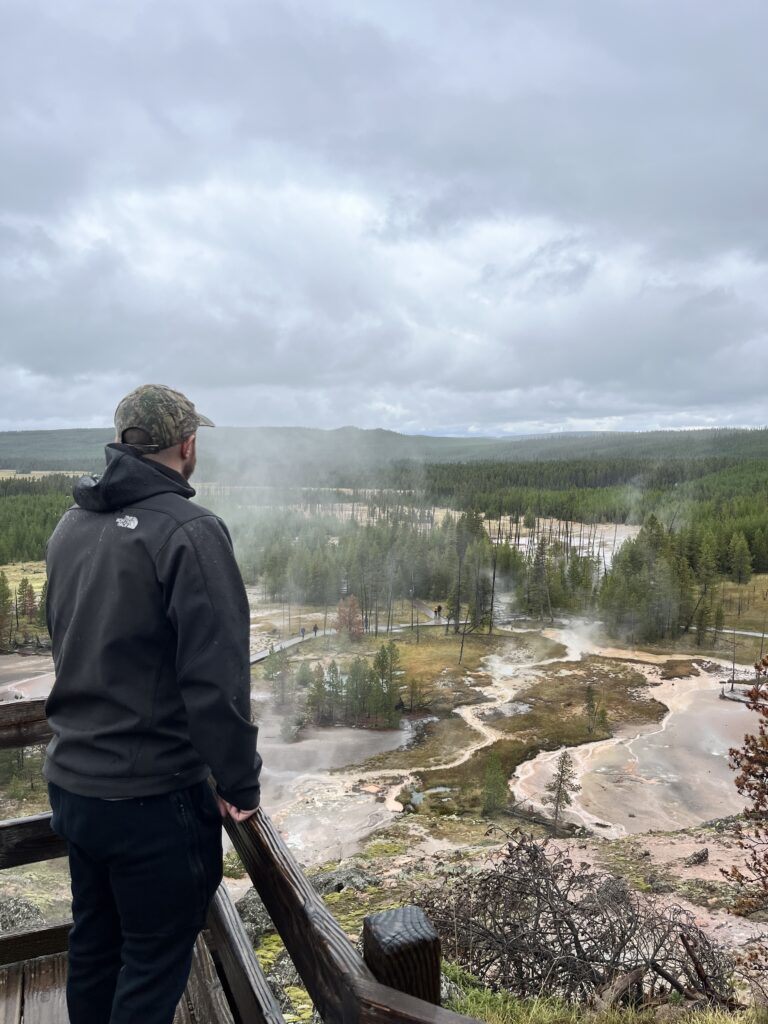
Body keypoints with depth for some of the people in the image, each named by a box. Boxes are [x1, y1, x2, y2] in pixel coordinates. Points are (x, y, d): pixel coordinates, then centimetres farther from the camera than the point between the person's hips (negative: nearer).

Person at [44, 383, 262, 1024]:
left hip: (71, 780, 8)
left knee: (94, 943, 25)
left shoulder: (72, 526, 4)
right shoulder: (190, 531, -21)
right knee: (154, 960, 12)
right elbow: (216, 677, -24)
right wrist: (240, 784, -13)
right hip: (150, 795, -7)